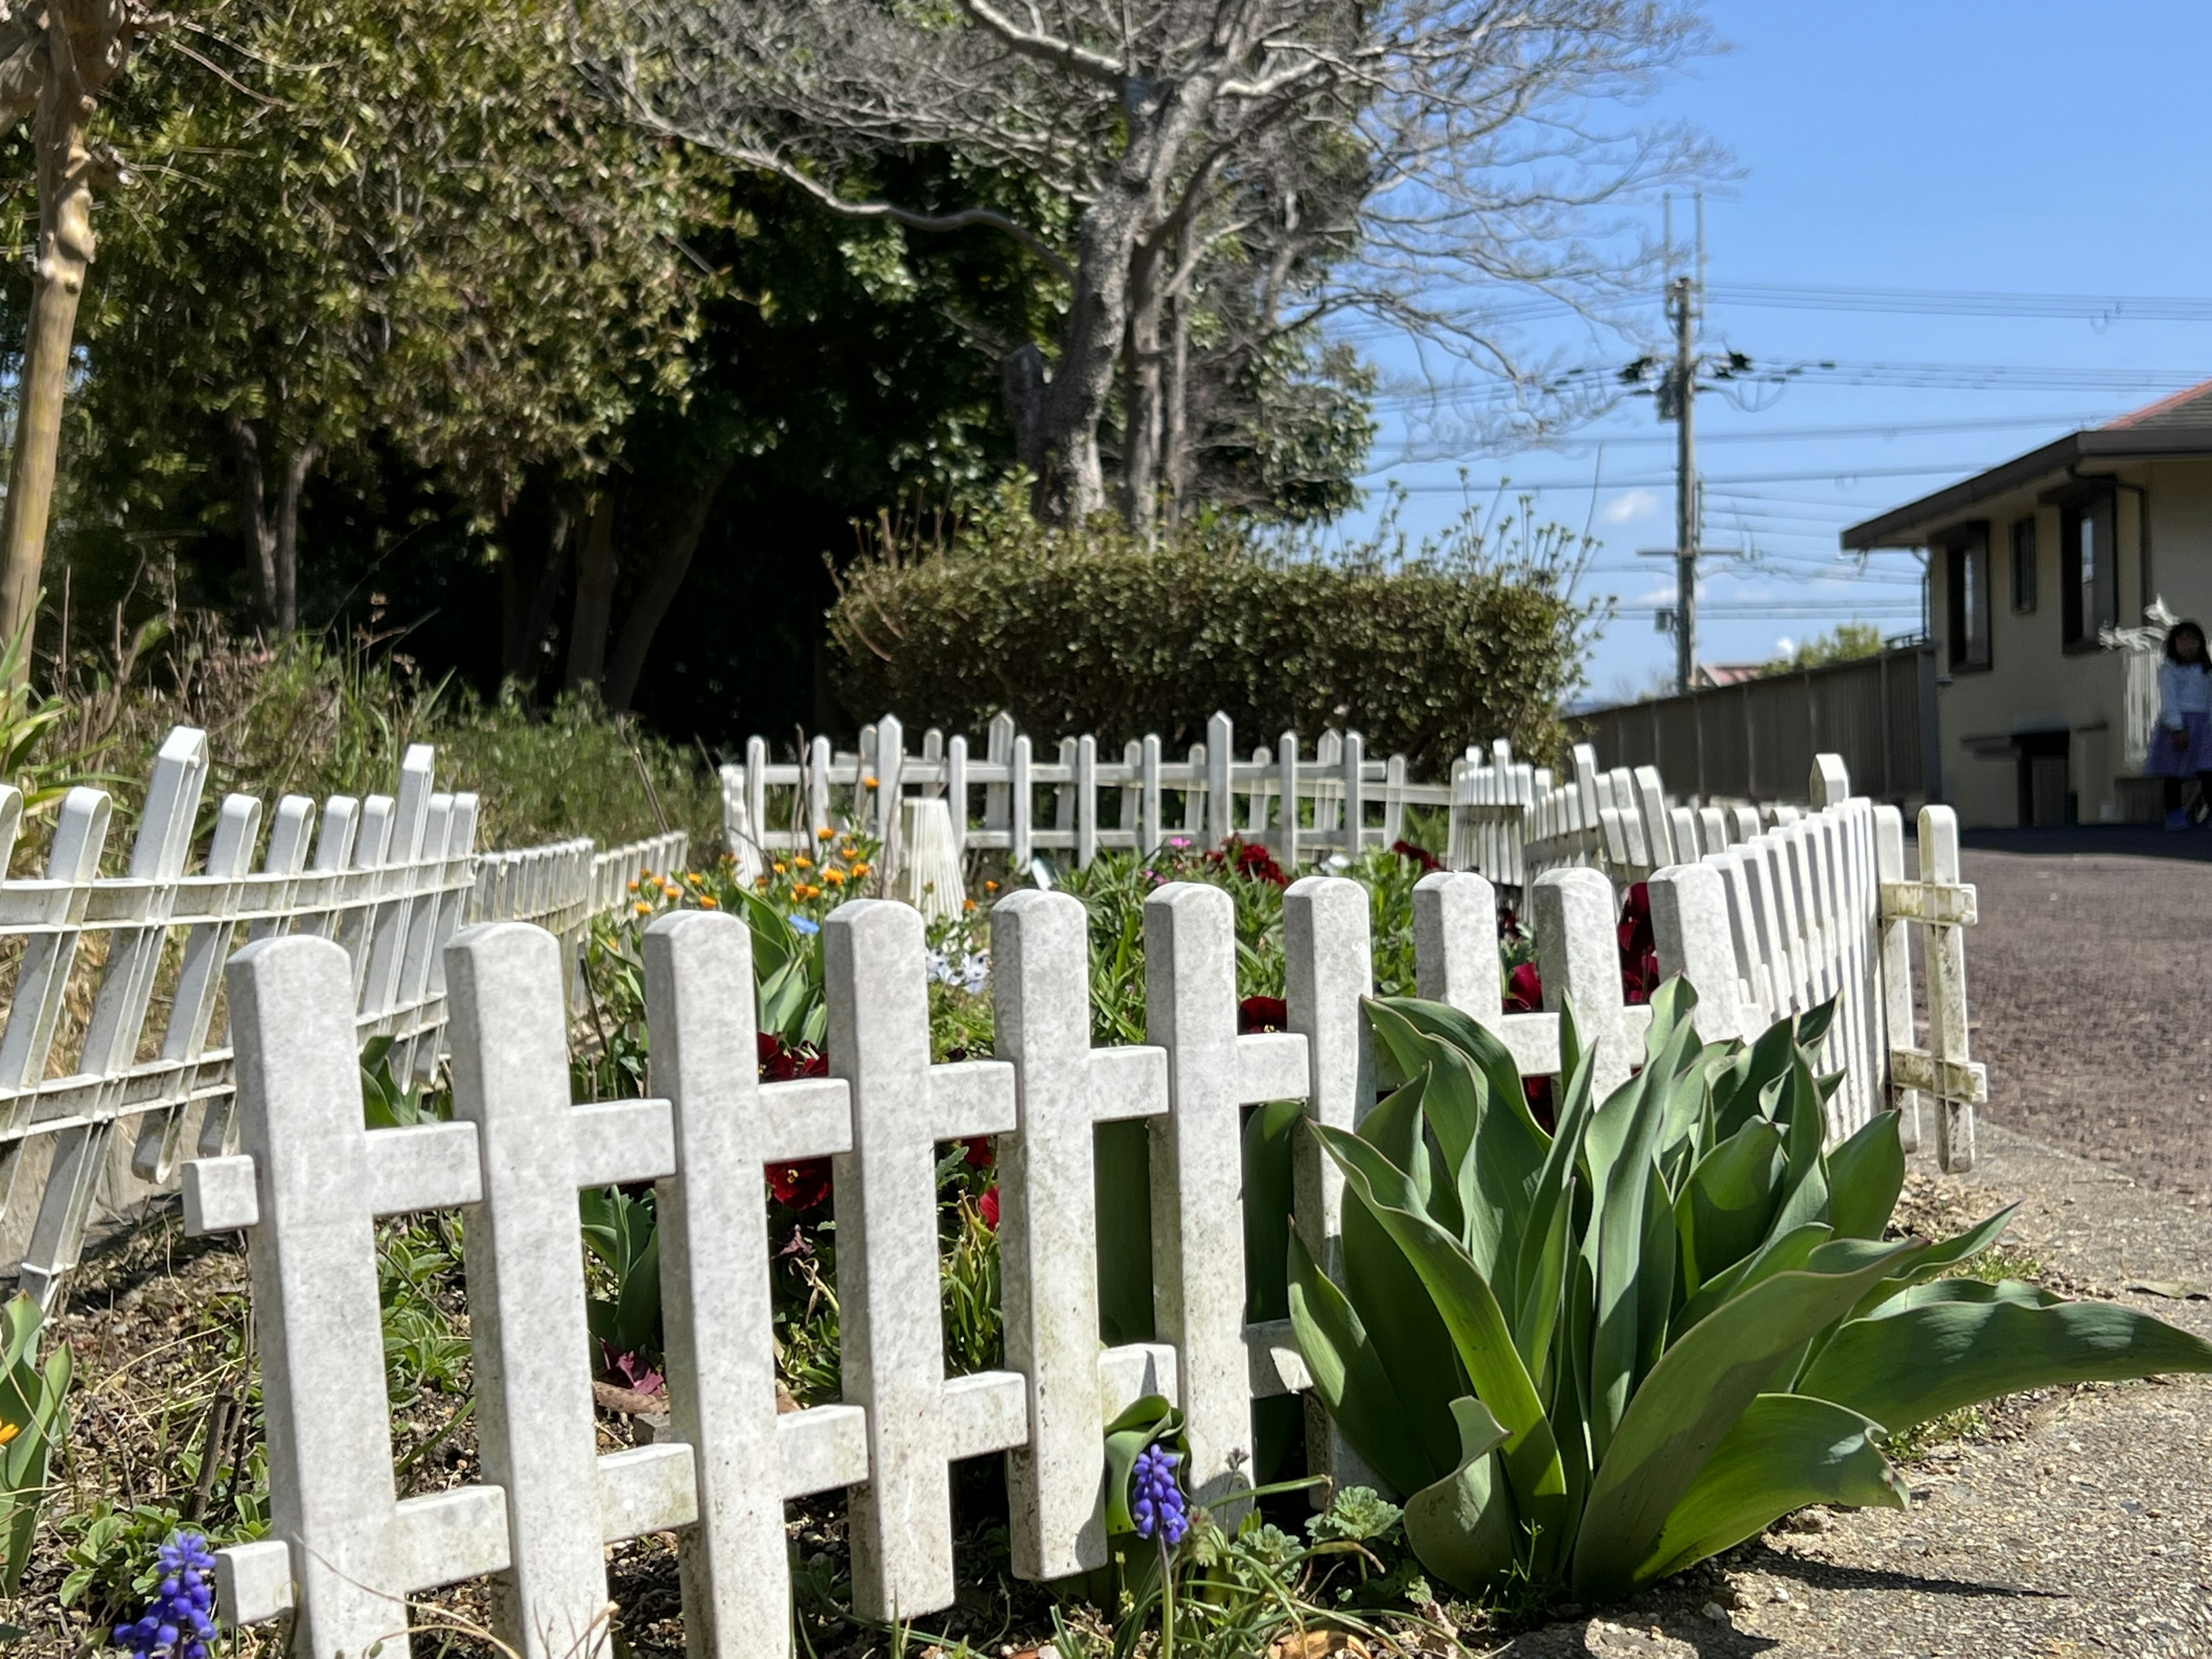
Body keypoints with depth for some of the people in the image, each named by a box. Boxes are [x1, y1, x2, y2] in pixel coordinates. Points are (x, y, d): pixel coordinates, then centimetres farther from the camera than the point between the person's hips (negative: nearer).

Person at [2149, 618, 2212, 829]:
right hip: (2176, 725, -3)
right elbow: (2168, 701, -11)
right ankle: (2174, 814, 12)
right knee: (2174, 773, 4)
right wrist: (2177, 729, -18)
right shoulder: (2168, 670, -3)